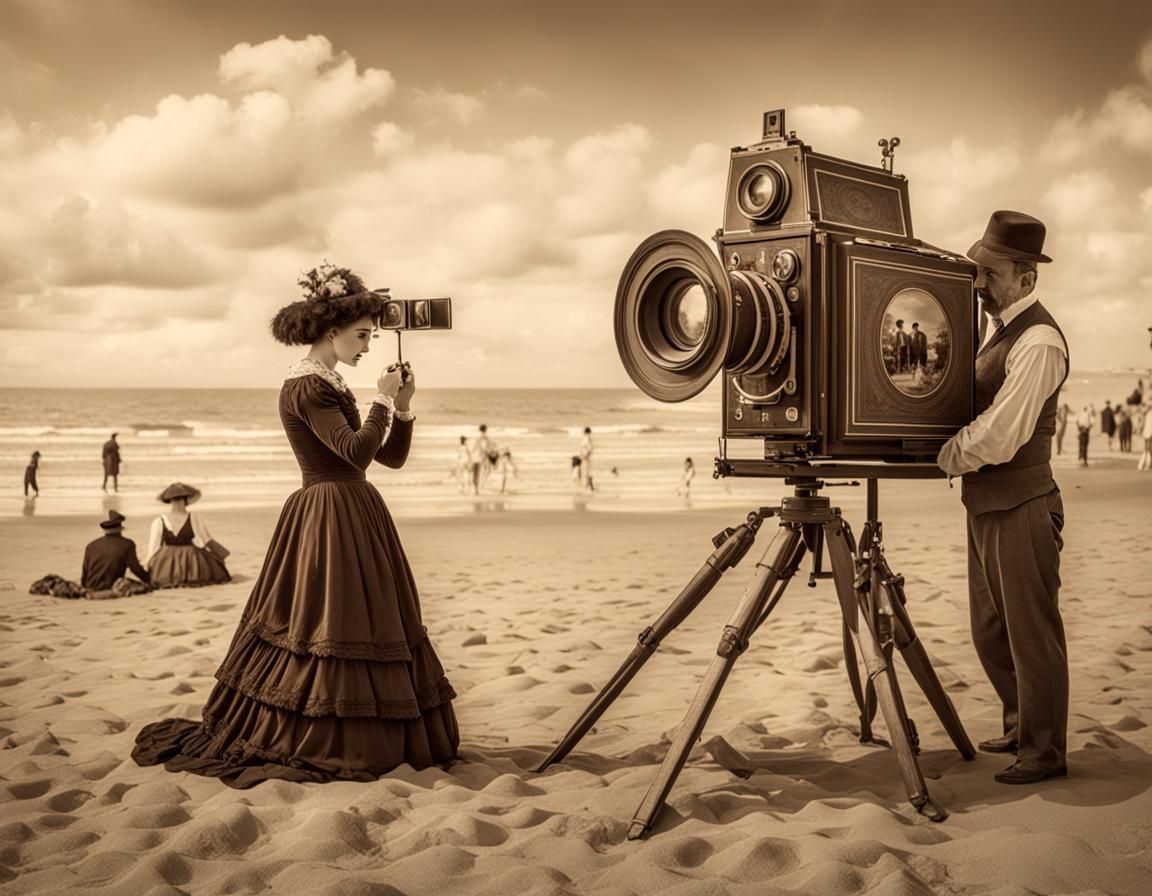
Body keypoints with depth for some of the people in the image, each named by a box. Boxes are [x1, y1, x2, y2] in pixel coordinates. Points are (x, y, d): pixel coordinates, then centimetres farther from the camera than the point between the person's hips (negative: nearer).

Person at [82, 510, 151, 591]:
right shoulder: (127, 544, -8)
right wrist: (149, 581, 11)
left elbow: (85, 573, 9)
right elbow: (136, 569, -5)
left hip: (91, 590, 4)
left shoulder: (91, 546, 2)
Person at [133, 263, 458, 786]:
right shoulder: (306, 386, -14)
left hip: (353, 516, 10)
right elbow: (357, 451, -26)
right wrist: (381, 400, -13)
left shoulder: (329, 385, 15)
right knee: (334, 628, -5)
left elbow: (391, 456, 16)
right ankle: (317, 744, 5)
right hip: (332, 520, -10)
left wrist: (402, 408, 2)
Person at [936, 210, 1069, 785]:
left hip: (1021, 507, -9)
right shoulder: (996, 328, 11)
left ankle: (1045, 753, 13)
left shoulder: (1038, 342, -19)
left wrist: (943, 456, -10)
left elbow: (997, 438, -23)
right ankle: (1021, 728, 34)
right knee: (990, 632, 18)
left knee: (1031, 633, 2)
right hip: (984, 506, 9)